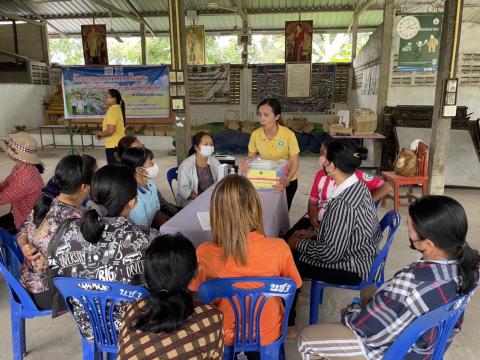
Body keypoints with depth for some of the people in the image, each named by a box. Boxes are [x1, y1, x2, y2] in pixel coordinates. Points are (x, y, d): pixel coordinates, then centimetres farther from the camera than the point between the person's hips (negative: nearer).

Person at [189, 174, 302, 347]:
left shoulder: (204, 253, -28)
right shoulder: (279, 248, -28)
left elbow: (196, 289, -5)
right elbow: (294, 284, -6)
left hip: (224, 335, 0)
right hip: (268, 335, 0)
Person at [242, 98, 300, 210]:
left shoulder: (288, 134, -25)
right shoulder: (255, 134, -16)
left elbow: (295, 163, -20)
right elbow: (251, 157, -4)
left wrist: (286, 182, -33)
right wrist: (245, 165, -26)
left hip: (287, 180, -2)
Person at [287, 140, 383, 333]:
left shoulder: (343, 204, -32)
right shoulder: (358, 185, -3)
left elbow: (331, 254, -26)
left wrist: (299, 244, -12)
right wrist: (315, 233, 6)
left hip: (355, 268, -9)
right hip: (360, 253, 9)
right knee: (295, 247, 12)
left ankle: (287, 324, 19)